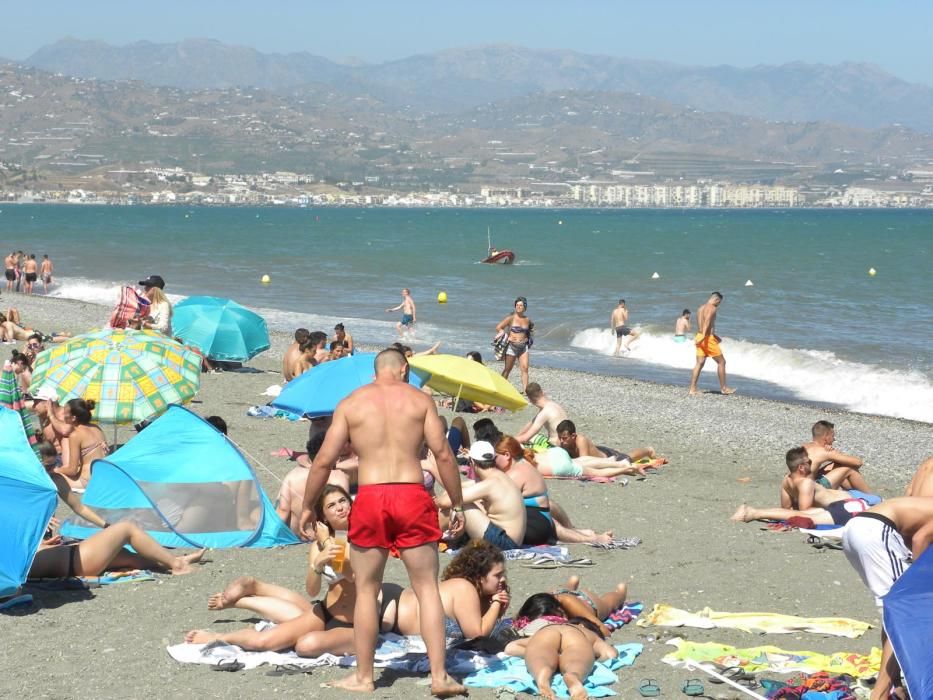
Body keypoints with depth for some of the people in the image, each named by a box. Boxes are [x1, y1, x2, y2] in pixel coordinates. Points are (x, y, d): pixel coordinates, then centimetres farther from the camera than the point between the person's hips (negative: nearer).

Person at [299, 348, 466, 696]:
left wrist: (307, 506, 14)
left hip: (370, 498, 0)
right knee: (427, 588, 7)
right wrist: (457, 504, 6)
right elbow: (443, 453, -1)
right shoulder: (419, 399, 6)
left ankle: (363, 676, 17)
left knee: (366, 590, 12)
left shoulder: (351, 403, 8)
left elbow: (324, 461, 3)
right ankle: (439, 676, 4)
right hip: (413, 496, 0)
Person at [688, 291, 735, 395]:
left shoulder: (700, 308, 18)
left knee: (699, 363, 5)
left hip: (700, 337, 8)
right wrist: (703, 336, -34)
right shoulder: (712, 308, -10)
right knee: (721, 362, 5)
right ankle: (723, 388, 10)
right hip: (708, 339, -8)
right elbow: (707, 322, -25)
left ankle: (692, 389, -2)